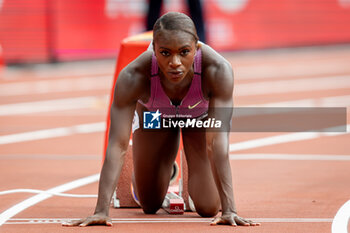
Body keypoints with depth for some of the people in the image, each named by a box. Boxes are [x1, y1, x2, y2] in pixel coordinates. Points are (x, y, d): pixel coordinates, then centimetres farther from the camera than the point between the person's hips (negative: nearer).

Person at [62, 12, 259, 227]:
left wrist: (229, 209, -51)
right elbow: (117, 145, -42)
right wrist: (101, 211, -49)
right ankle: (157, 173, 46)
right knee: (150, 205, 9)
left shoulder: (218, 70, -44)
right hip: (154, 113, 1)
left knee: (208, 207, -3)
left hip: (201, 114, 0)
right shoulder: (133, 77, -42)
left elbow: (219, 143, -45)